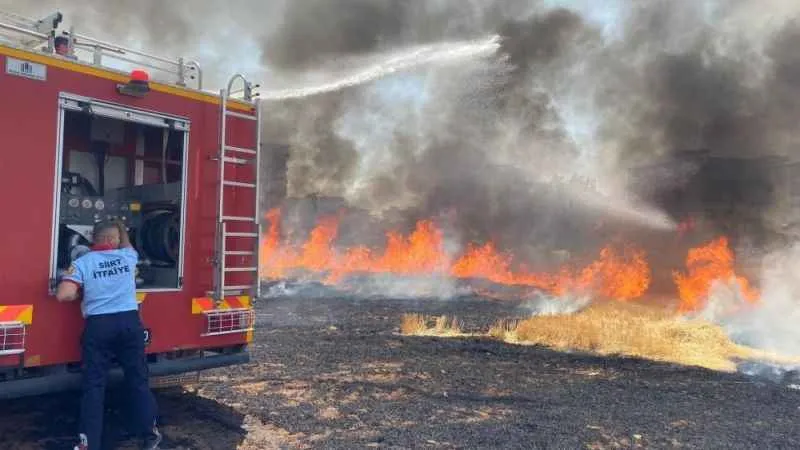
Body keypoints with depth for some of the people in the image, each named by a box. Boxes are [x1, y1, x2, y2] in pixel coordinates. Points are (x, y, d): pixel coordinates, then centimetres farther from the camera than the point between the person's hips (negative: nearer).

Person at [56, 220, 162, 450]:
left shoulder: (82, 262, -1)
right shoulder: (128, 256, 6)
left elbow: (64, 295, -11)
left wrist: (80, 293, 9)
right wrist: (122, 229, 46)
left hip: (98, 326, -2)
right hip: (130, 322, 2)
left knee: (94, 385, 5)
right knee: (139, 380, 9)